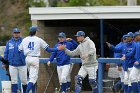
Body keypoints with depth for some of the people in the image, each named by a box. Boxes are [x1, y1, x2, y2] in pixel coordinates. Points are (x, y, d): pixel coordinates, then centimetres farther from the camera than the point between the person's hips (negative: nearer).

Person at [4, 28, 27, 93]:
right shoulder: (9, 42, 9)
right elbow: (6, 53, 13)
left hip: (22, 65, -1)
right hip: (12, 65, 1)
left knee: (24, 80, 2)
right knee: (14, 81, -1)